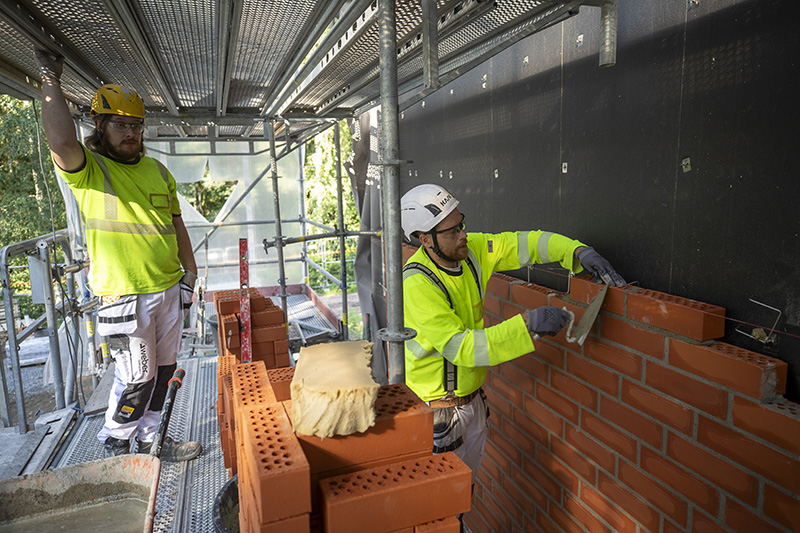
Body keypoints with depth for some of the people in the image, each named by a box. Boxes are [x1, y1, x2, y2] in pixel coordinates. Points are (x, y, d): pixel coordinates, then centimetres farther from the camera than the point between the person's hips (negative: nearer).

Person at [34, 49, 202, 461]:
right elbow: (61, 141, -29)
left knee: (162, 370, 15)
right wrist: (50, 78, -18)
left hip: (169, 289, 6)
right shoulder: (87, 168, -5)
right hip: (123, 297, -6)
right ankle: (115, 446, 27)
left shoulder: (157, 170, 13)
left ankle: (149, 439, 33)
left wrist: (189, 273, 13)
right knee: (137, 378, 1)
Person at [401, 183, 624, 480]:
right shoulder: (417, 283, -29)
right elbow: (460, 347, -32)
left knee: (466, 482, 25)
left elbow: (524, 243, -1)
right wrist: (527, 324, -36)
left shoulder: (471, 249, -8)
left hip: (472, 399, 7)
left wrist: (579, 252, -15)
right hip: (435, 410, -7)